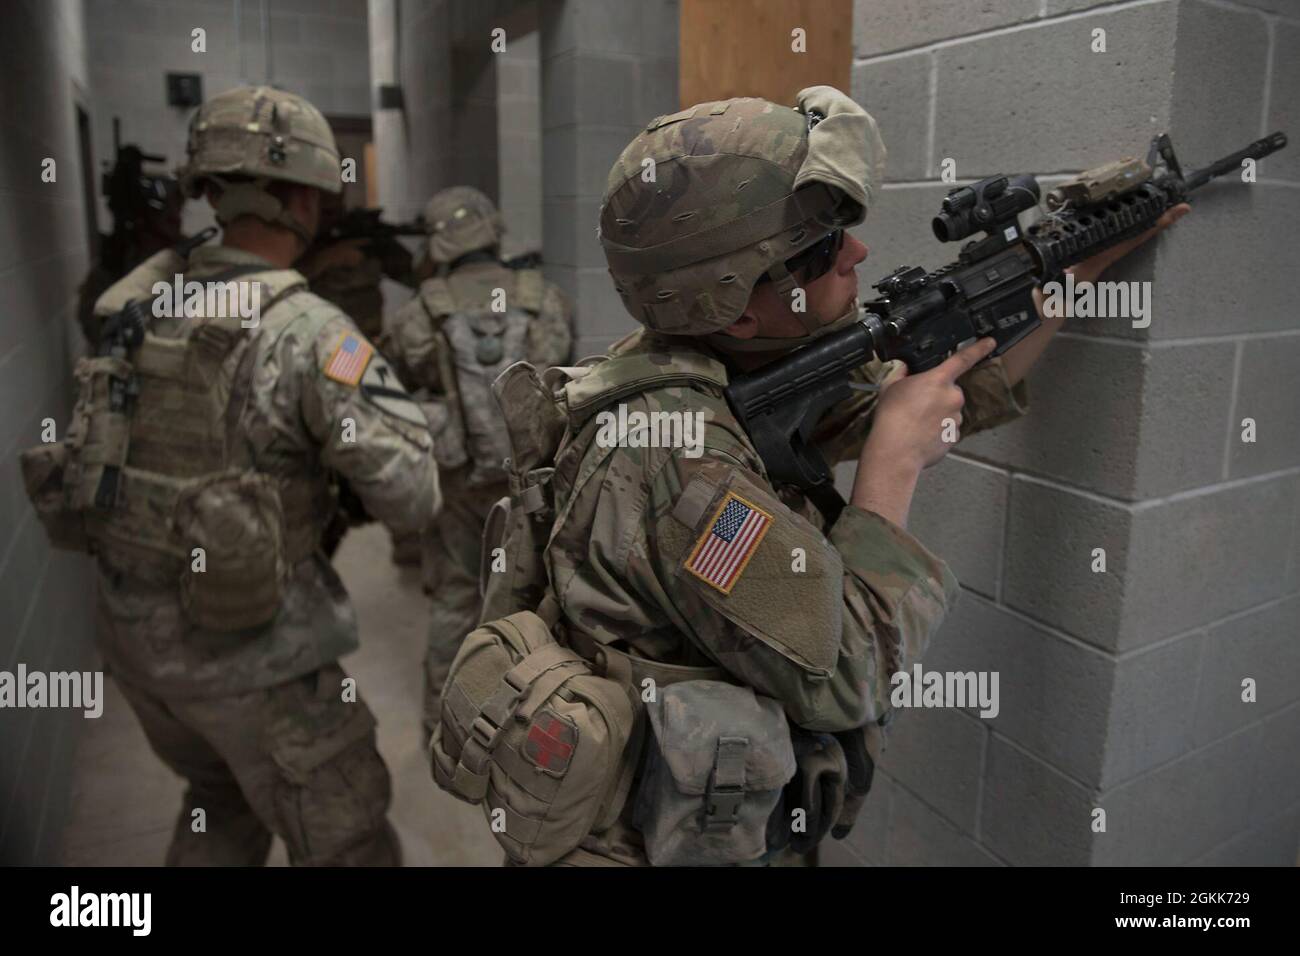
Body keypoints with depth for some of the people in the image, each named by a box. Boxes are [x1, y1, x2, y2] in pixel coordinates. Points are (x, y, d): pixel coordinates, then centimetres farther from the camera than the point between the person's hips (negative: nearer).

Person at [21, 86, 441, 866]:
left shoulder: (145, 299, 0)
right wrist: (389, 394, -4)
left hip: (136, 628, 8)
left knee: (223, 796, 32)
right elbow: (413, 501, -21)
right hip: (251, 647, -7)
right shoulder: (310, 332, -21)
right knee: (348, 845, 11)